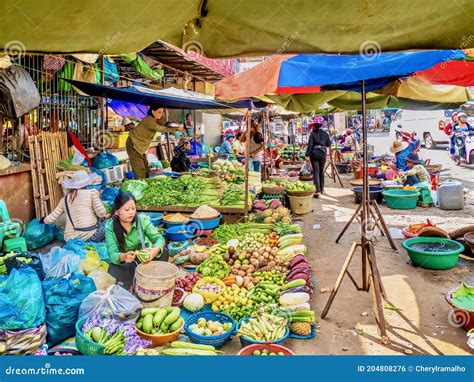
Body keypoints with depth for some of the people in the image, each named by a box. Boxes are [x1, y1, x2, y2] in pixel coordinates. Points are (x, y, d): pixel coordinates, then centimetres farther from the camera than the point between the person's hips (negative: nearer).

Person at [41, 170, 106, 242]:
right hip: (90, 236, -5)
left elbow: (51, 219, 16)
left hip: (70, 240, 5)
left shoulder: (64, 200, 12)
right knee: (105, 222, 20)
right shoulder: (91, 193, 0)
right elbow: (101, 213, -7)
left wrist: (43, 219, 38)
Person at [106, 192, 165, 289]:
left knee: (163, 253, -25)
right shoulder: (110, 227, -19)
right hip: (122, 261, -1)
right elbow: (112, 254, -26)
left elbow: (158, 238, -19)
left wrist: (156, 250, -44)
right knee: (113, 272, -33)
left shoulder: (142, 220, -16)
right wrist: (123, 257, -51)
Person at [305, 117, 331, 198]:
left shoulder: (313, 133, -5)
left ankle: (318, 191, -15)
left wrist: (307, 155, -11)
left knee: (316, 172, -4)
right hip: (323, 153, 4)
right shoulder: (325, 133, 5)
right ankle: (322, 189, 29)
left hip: (314, 153, -4)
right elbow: (329, 144, 9)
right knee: (321, 171, 18)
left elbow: (310, 144, -11)